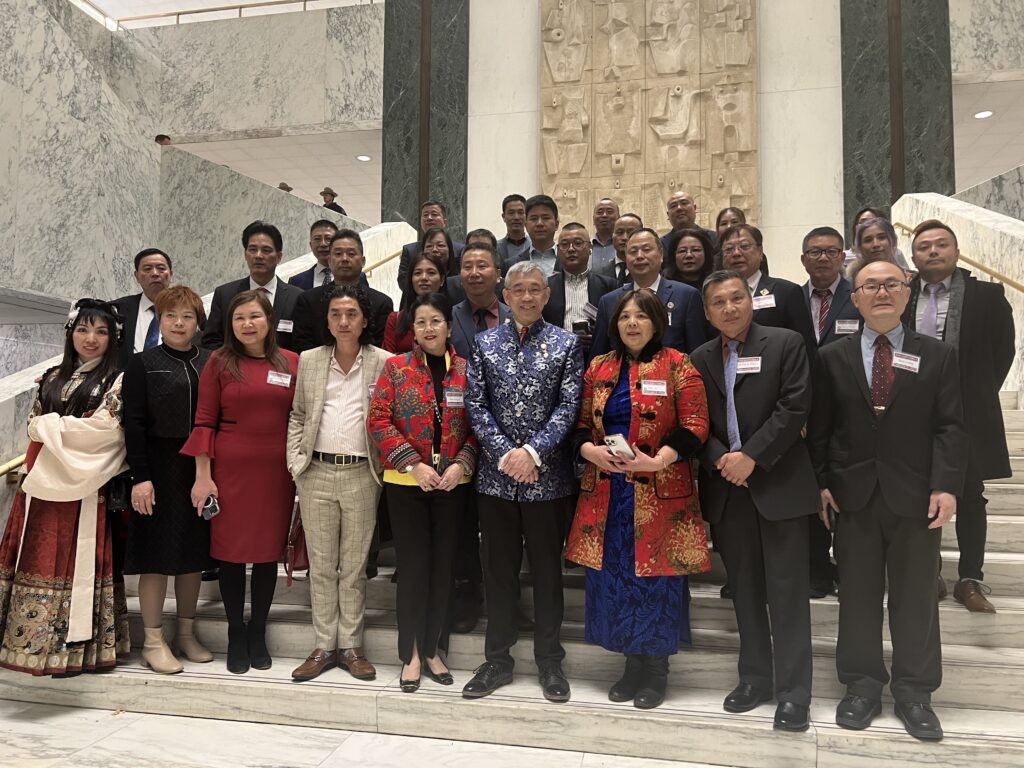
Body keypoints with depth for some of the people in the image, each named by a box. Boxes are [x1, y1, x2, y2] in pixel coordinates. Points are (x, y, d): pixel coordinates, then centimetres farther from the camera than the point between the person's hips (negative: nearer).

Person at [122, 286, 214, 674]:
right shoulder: (143, 364, -1)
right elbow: (133, 424, -6)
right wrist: (140, 477, -13)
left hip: (200, 469, 3)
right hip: (160, 468, -3)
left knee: (194, 550, 10)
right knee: (157, 553, 2)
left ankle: (186, 633, 24)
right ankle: (153, 641, 14)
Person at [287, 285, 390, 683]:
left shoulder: (383, 362, -1)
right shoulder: (309, 360, 7)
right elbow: (297, 416, 11)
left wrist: (385, 468, -6)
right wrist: (294, 462, 3)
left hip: (361, 475, -2)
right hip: (316, 474, 2)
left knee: (354, 566, 8)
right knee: (320, 564, 9)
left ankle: (351, 646, 20)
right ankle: (324, 647, 20)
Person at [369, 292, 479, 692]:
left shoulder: (466, 370, 3)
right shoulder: (395, 367, 0)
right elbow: (379, 420, -6)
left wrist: (461, 464, -12)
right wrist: (414, 465, -14)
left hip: (453, 483, 2)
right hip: (406, 483, -1)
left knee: (442, 567, 9)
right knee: (413, 567, 4)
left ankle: (433, 649, 24)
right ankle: (411, 654, 18)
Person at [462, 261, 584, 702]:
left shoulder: (566, 344, 3)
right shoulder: (485, 343, 7)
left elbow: (568, 406, -5)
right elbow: (475, 405, 0)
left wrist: (533, 451, -16)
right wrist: (505, 454, -12)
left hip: (547, 475, -1)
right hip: (496, 475, 2)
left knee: (547, 570, 9)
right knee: (498, 570, 10)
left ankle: (549, 662, 23)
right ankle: (497, 660, 24)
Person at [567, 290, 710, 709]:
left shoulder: (677, 366, -2)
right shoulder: (599, 368, 11)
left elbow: (694, 427, -7)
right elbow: (582, 423, 12)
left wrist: (657, 460, -19)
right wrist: (591, 451, -9)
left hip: (659, 493, -4)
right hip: (606, 492, 4)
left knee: (656, 575, 3)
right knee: (614, 576, 8)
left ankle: (657, 668, 21)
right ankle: (633, 663, 26)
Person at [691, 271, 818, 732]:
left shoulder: (786, 343, -1)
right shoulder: (701, 359, 11)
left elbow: (795, 407, -10)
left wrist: (752, 457, -16)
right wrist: (719, 458, -10)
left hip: (778, 482, -4)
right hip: (727, 486, 4)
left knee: (787, 589, 0)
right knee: (745, 589, 12)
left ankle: (793, 692, 9)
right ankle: (755, 677, 25)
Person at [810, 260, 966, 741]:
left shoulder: (939, 356, 5)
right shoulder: (832, 358, 6)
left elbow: (950, 427, -1)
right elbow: (819, 429, 4)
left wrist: (946, 485, -11)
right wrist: (821, 483, -4)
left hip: (915, 496, 0)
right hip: (852, 496, 1)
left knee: (915, 597, 8)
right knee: (858, 595, 9)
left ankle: (914, 693, 23)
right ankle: (861, 685, 23)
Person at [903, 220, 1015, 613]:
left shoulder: (986, 295, -1)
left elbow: (1004, 349, 3)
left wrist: (980, 394, 1)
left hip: (967, 413, -1)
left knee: (970, 498, 8)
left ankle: (970, 580, 18)